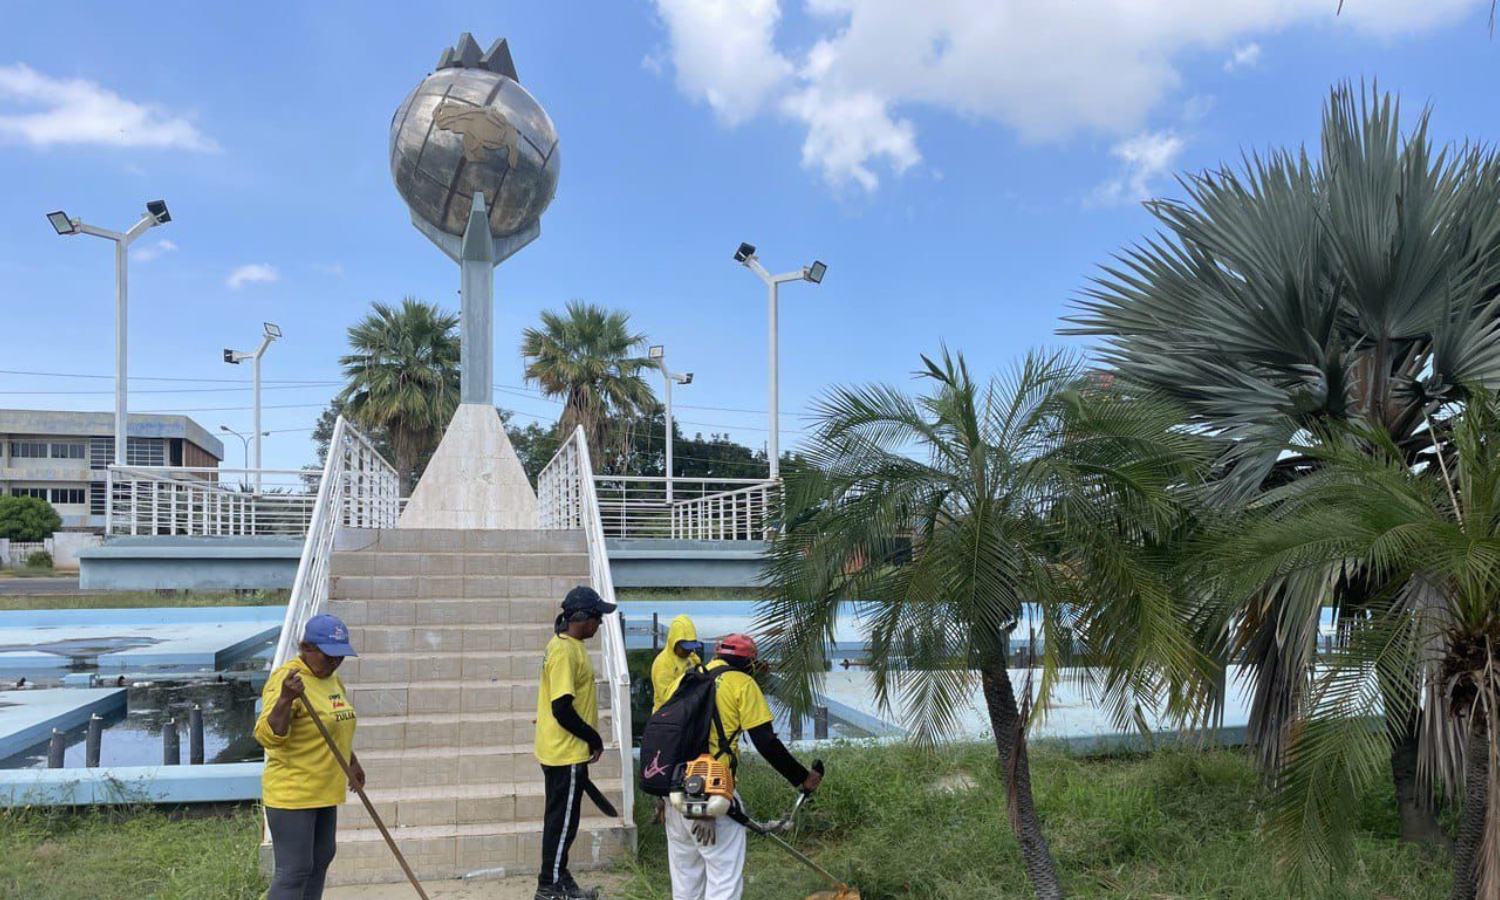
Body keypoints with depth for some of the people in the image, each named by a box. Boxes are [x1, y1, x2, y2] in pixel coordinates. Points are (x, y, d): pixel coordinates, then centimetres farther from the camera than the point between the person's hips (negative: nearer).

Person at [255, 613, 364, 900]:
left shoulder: (332, 678, 8)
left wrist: (352, 761, 29)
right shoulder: (286, 679, -19)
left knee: (321, 861, 16)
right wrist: (286, 698, -41)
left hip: (324, 791, 9)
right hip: (291, 795, -9)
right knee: (294, 872, -6)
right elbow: (267, 736, -27)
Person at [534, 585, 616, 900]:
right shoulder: (565, 651, -22)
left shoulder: (566, 644, 10)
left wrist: (589, 738, 17)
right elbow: (562, 708, -25)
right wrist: (594, 739, -14)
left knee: (561, 818, 18)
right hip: (566, 753, -10)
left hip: (560, 752, 10)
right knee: (562, 820, 2)